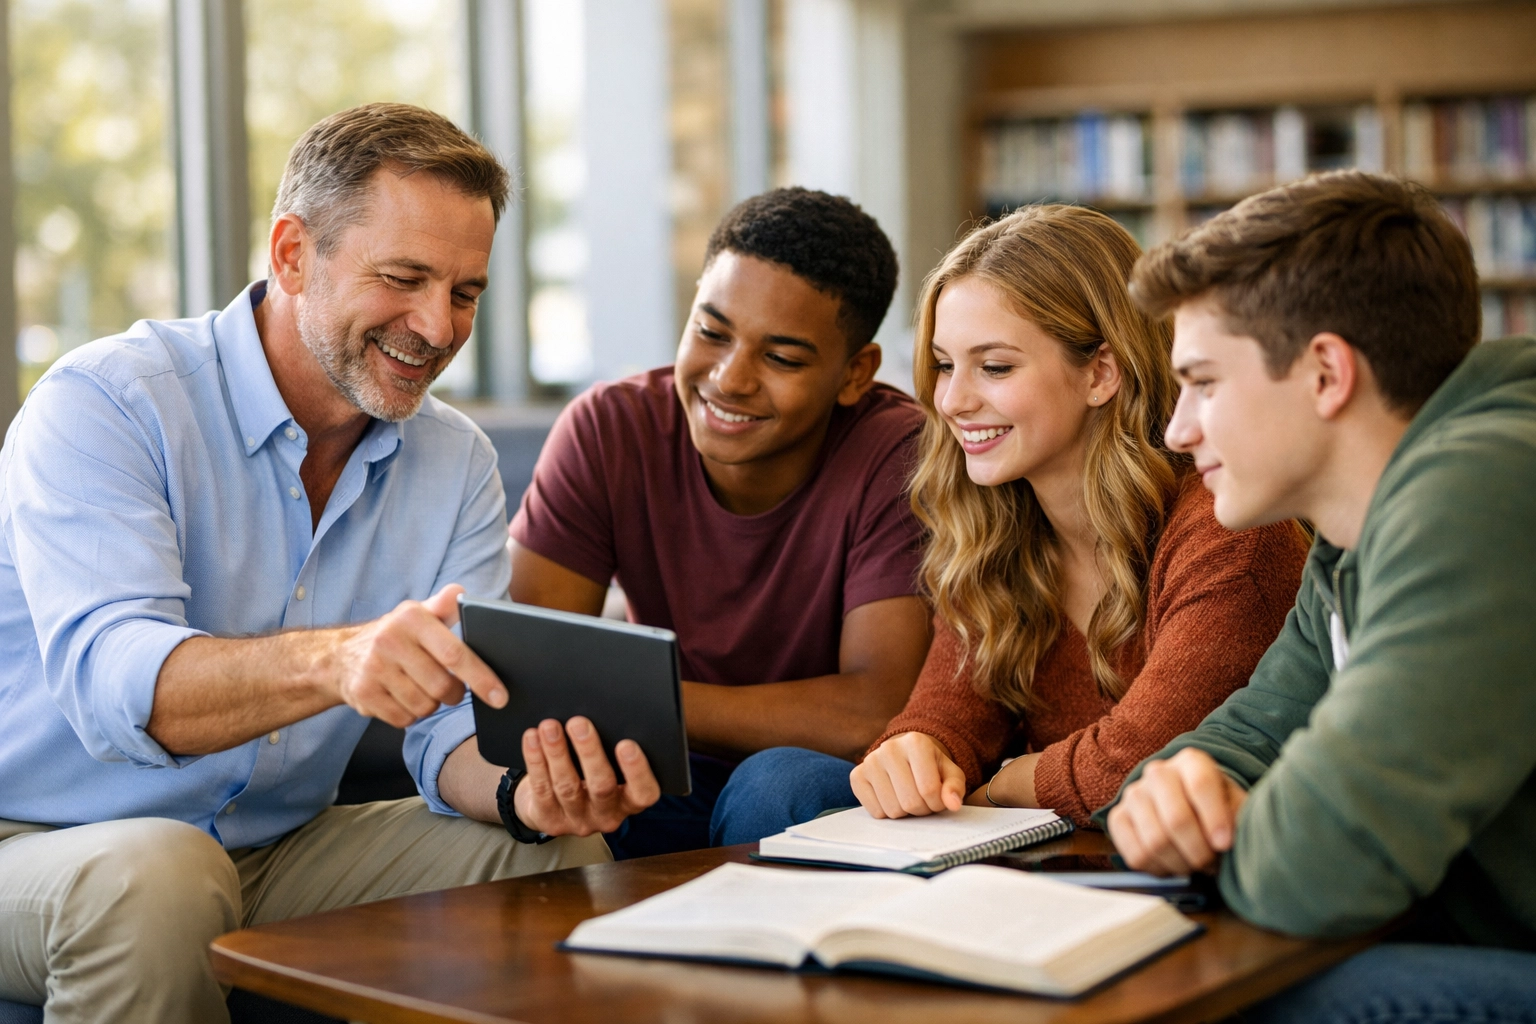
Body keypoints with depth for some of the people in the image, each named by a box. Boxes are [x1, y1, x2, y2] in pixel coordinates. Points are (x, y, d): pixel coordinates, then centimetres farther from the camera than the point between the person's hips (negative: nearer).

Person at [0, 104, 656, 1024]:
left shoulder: (456, 464, 3)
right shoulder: (103, 404, -15)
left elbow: (456, 720, -6)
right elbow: (107, 678, -31)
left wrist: (524, 785, -31)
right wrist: (333, 661, -51)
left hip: (282, 853, 5)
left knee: (565, 855, -13)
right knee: (156, 874, -37)